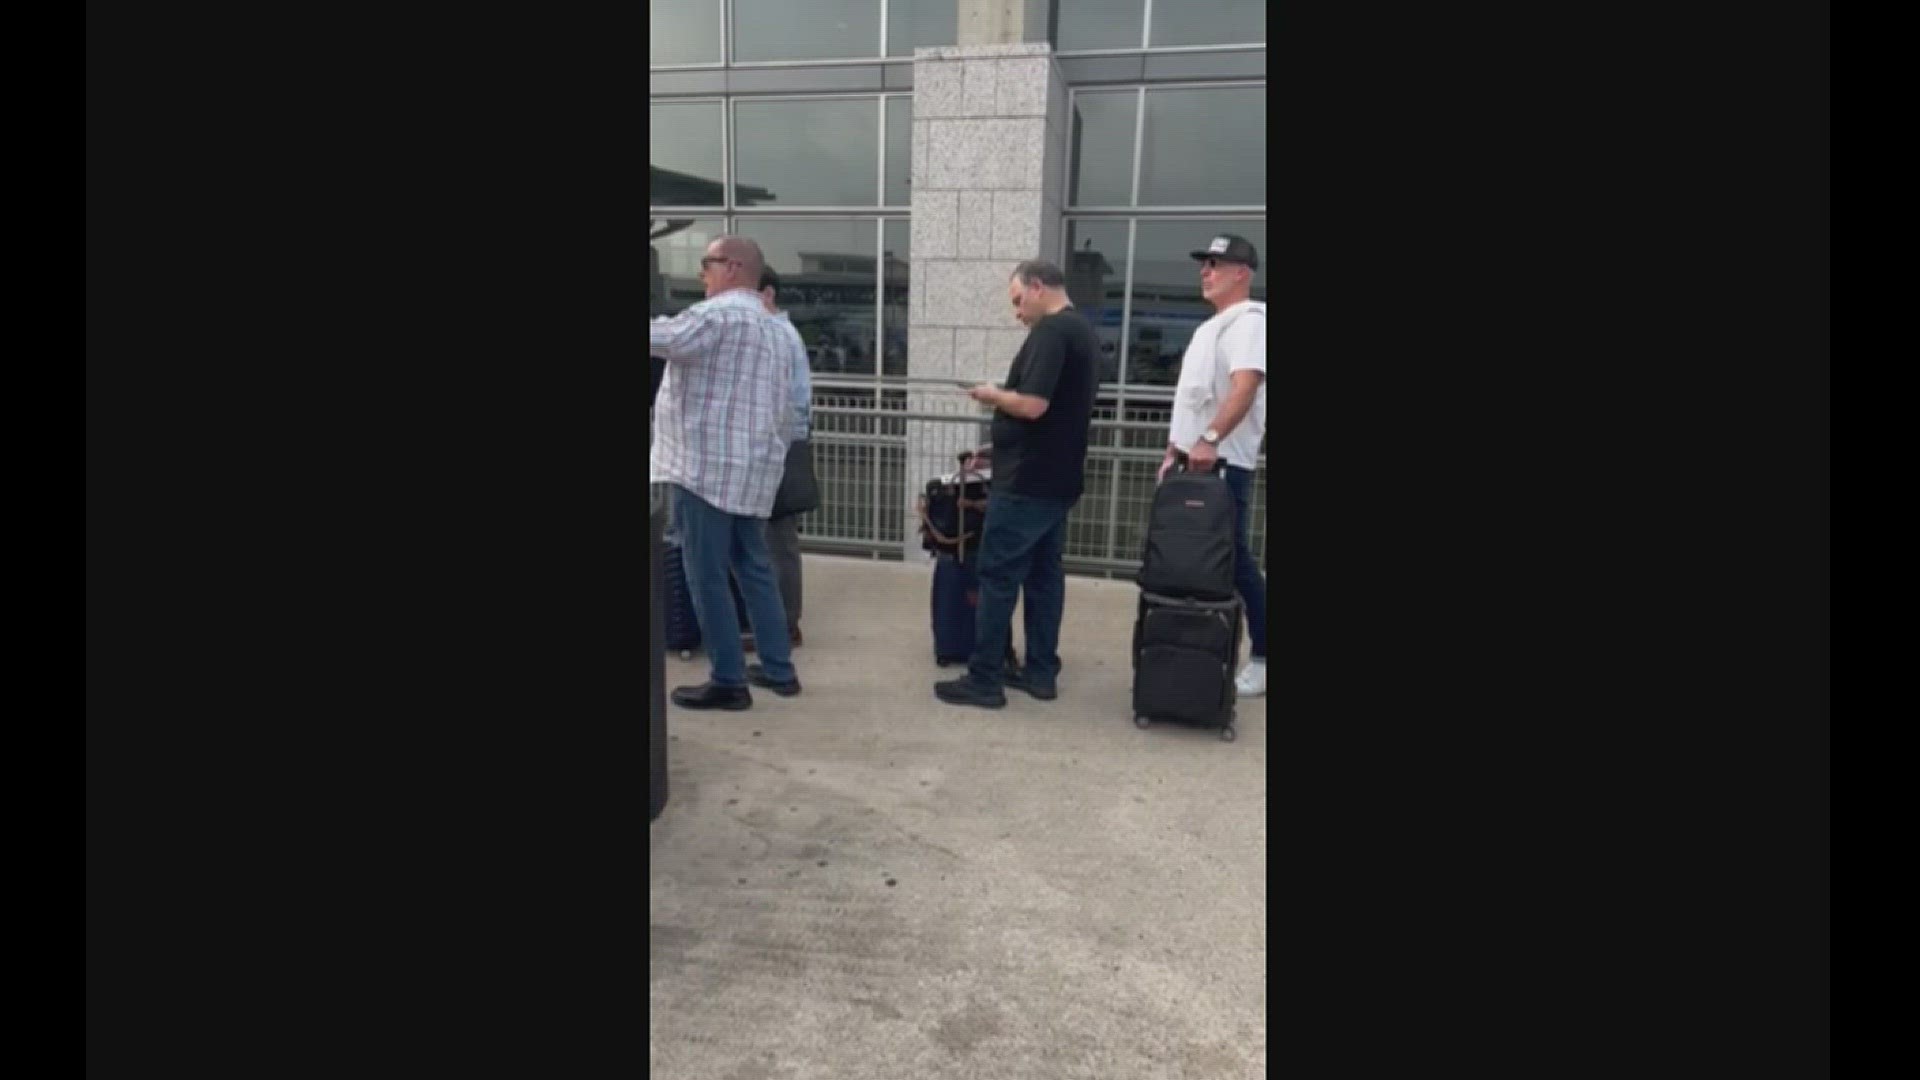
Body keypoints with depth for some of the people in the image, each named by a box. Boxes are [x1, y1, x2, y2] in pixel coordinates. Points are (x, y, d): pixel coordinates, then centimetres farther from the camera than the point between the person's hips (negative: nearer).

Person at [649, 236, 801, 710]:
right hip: (751, 472, 9)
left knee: (707, 577, -1)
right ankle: (778, 669, 21)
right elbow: (786, 411, 21)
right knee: (754, 570, 15)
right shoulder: (775, 329, 19)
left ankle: (728, 682, 5)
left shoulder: (718, 314, -11)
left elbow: (663, 338, -26)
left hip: (705, 468, -9)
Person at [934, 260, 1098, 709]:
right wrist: (1006, 398, 13)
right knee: (1045, 575, 13)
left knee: (999, 576, -3)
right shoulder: (1082, 330, 15)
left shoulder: (1051, 331, -16)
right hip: (1058, 479, 10)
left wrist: (993, 395, -7)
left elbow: (1033, 405, -25)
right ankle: (1041, 672, 19)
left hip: (1026, 481, -10)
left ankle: (984, 680, 2)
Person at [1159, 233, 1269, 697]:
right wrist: (1174, 450, 20)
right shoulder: (1210, 327, 20)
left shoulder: (1249, 321, -11)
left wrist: (1210, 440, -35)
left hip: (1222, 464, -10)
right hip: (1192, 460, 10)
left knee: (1233, 563, -6)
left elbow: (1245, 388, -26)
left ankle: (1261, 657, 4)